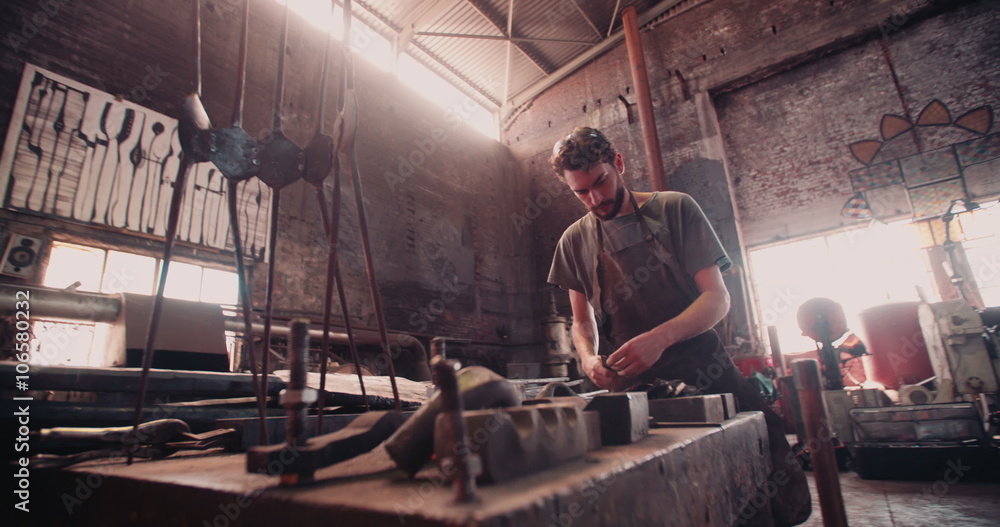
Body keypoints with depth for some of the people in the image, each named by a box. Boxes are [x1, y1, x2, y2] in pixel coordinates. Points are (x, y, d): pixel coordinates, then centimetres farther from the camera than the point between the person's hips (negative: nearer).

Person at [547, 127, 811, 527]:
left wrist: (661, 337, -24)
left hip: (703, 370, 0)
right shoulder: (574, 241, 5)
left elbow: (717, 298, -6)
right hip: (631, 382, 1)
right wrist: (589, 358, -11)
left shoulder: (676, 209, -1)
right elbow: (582, 320, 11)